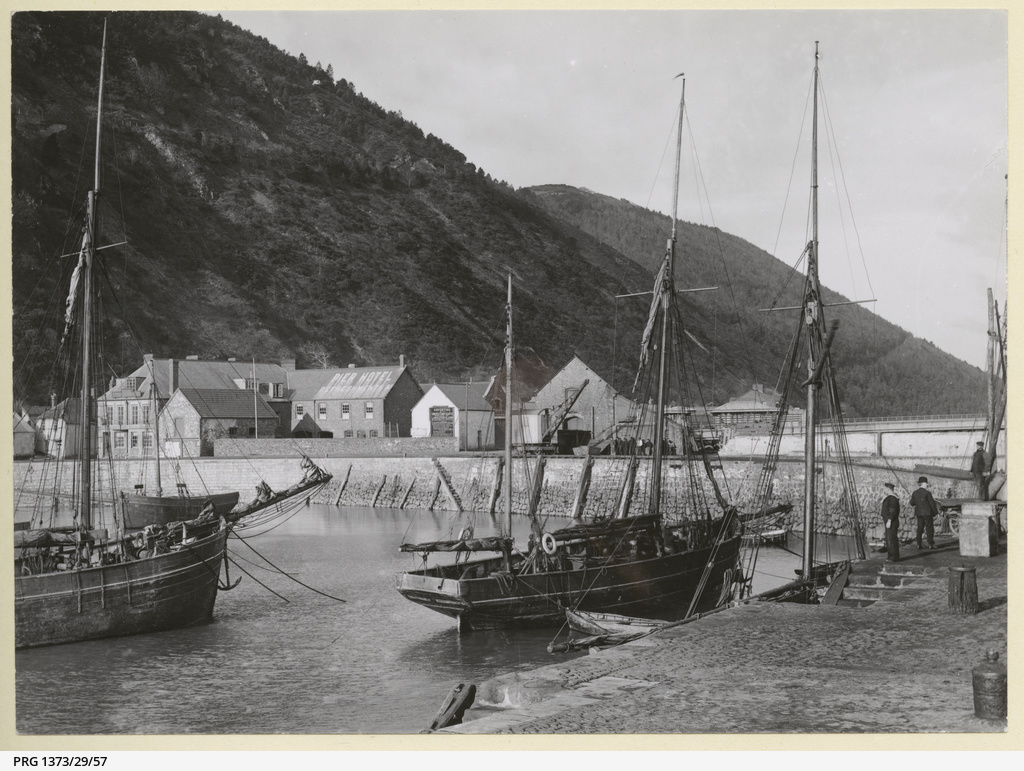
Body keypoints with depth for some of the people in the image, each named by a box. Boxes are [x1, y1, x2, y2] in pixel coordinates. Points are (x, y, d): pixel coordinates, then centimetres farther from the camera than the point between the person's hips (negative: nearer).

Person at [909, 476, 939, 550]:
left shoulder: (915, 493, 3)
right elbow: (932, 504, -11)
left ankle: (919, 544, 7)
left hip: (919, 513, 5)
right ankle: (930, 544, 0)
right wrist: (936, 512, -3)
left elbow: (912, 503, 8)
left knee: (920, 528, 9)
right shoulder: (927, 493, -13)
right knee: (929, 528, 1)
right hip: (927, 513, -5)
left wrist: (911, 497, 27)